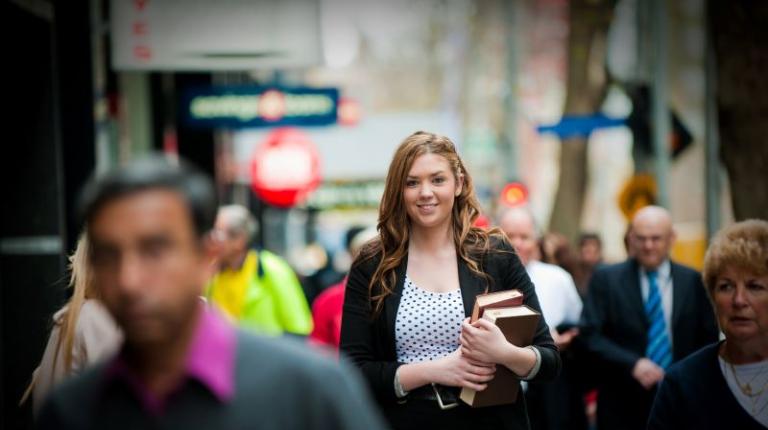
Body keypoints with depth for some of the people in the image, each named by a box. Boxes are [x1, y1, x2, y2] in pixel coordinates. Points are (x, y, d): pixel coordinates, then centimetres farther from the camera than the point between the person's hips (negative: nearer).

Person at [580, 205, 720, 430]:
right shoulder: (605, 279, 2)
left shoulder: (693, 281, 5)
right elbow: (590, 335, -5)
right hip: (623, 404, -1)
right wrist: (632, 363, -18)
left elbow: (708, 339, 9)